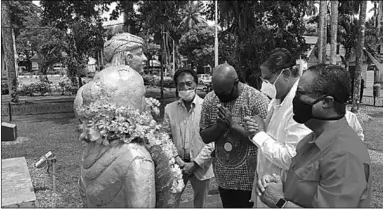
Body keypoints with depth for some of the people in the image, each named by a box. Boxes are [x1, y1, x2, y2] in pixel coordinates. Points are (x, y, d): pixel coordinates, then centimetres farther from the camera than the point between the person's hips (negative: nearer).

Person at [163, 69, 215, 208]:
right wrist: (176, 158, -10)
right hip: (177, 165, 1)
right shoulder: (169, 108, 1)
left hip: (200, 166, -1)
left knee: (200, 204, 14)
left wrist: (195, 163, -12)